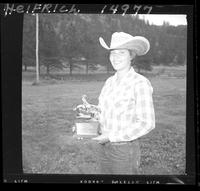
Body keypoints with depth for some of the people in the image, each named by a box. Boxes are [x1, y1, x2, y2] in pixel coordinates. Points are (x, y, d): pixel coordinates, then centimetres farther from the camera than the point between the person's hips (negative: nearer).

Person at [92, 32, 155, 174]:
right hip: (104, 148, 7)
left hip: (125, 151, -7)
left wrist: (111, 137, -19)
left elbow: (147, 123, -18)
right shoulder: (110, 82, 7)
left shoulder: (140, 83, -15)